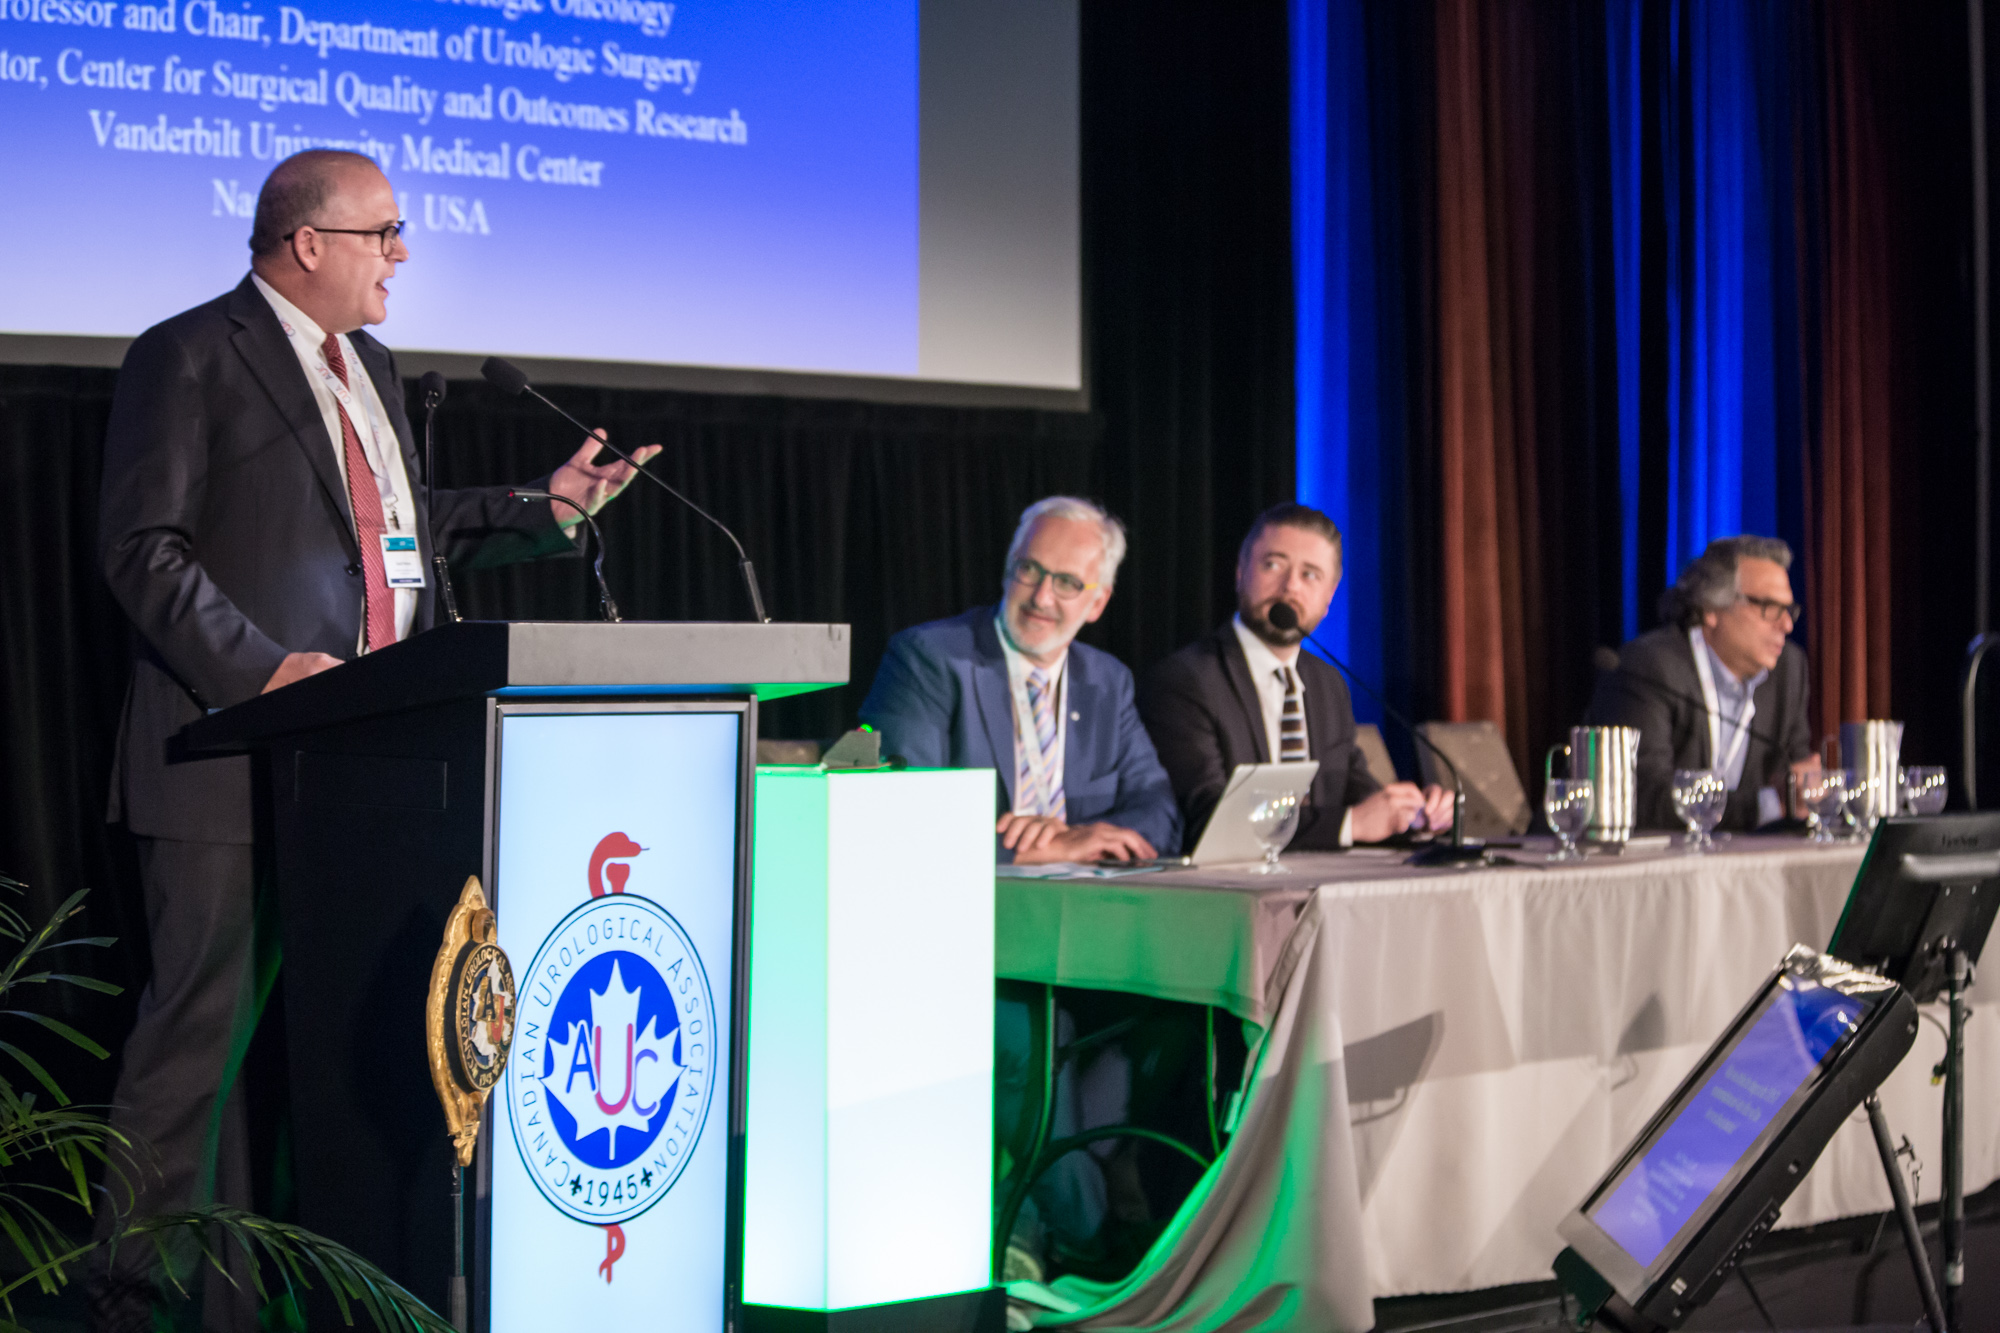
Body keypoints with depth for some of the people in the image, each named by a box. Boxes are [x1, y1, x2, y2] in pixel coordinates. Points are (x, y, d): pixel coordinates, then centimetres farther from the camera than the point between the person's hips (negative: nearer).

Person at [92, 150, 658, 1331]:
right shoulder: (192, 358, -7)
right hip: (242, 755, -8)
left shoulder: (373, 369, 19)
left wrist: (544, 508, 17)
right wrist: (257, 667, -22)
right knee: (206, 1021, -5)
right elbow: (143, 546, -13)